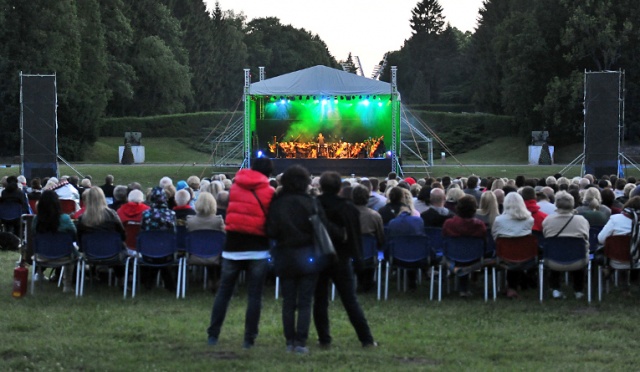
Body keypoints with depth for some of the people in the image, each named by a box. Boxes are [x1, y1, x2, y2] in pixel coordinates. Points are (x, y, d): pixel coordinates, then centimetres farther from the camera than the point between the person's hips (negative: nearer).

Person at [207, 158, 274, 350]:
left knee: (224, 291, 10)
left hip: (233, 247, 2)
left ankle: (213, 334, 7)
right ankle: (249, 339, -1)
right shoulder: (269, 192, -3)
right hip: (258, 249, -2)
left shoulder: (235, 188, 6)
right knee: (254, 295, 2)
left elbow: (227, 215, 14)